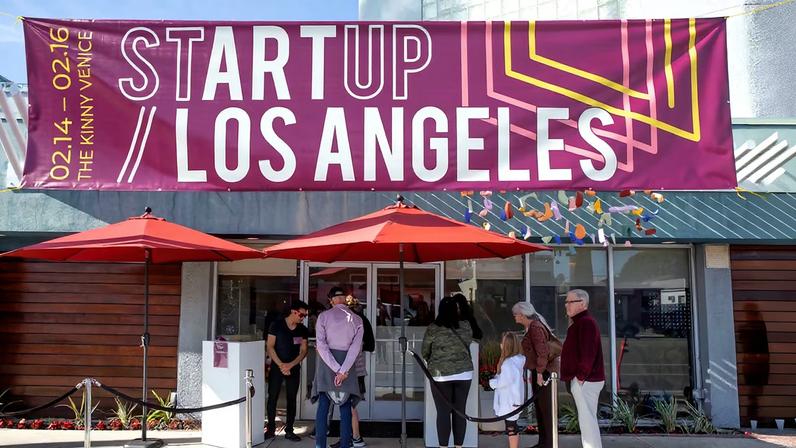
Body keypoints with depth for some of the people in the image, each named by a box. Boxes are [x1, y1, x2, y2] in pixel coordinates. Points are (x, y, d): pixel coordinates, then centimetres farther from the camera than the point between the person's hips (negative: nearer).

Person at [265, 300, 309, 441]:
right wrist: (281, 365, -15)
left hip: (294, 368, 3)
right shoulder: (276, 325, -6)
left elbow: (303, 351, 1)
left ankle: (289, 430, 12)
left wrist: (290, 365, -13)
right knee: (272, 397, -1)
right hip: (276, 367, -2)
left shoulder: (303, 330, 2)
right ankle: (271, 429, 11)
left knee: (292, 399, 4)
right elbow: (270, 347, -8)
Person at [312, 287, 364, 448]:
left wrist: (337, 369, -12)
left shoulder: (324, 316, -2)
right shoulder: (356, 319, 2)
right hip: (347, 362, 1)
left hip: (326, 362, -1)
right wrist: (343, 371, -14)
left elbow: (321, 345, -11)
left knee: (323, 406, 3)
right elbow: (356, 347, -9)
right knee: (345, 407, 6)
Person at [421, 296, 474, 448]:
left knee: (443, 412, 3)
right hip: (464, 373, 2)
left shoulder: (433, 328, -8)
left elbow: (424, 352, 3)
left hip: (441, 374, -2)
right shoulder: (465, 326, -2)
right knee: (460, 411, 8)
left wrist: (432, 361, 22)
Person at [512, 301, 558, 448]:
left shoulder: (535, 327, -17)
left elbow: (542, 351, -22)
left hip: (543, 372, -10)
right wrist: (532, 372, 21)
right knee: (539, 406, 15)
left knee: (545, 407, -4)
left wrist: (539, 372, -20)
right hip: (537, 371, 10)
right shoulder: (530, 327, 14)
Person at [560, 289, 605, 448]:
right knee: (588, 418, 15)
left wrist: (581, 376, -20)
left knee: (587, 419, -6)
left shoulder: (586, 322, -17)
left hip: (585, 380, -10)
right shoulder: (580, 322, 17)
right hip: (583, 380, 10)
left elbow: (588, 353, -24)